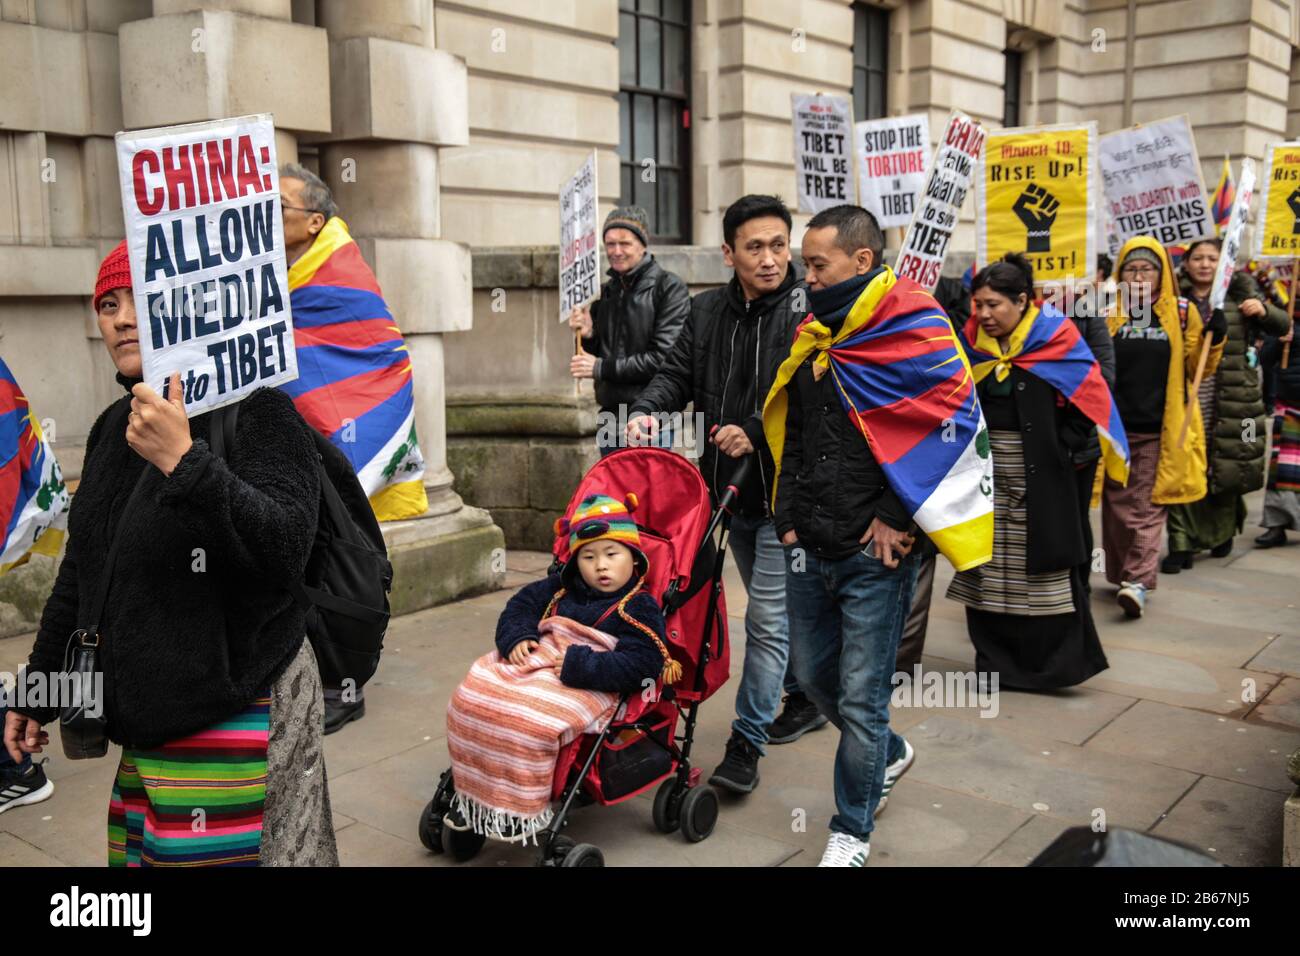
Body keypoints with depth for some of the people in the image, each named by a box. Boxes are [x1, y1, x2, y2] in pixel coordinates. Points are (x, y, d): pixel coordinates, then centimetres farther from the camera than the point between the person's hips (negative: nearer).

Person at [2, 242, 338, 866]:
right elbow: (81, 570, 20)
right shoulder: (115, 425, 12)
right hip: (148, 720, 7)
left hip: (230, 714, -7)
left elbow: (284, 549, -24)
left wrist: (184, 461, -33)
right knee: (141, 852, 10)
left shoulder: (256, 410, -11)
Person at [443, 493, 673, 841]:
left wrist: (578, 665, -20)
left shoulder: (639, 607, -5)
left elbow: (641, 666, -15)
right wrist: (517, 638, 1)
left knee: (531, 719, -33)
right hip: (536, 659, 7)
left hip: (587, 685, -7)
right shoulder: (560, 588, 16)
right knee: (472, 697, -13)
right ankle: (473, 793, 0)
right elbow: (520, 606, 24)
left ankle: (526, 810, -15)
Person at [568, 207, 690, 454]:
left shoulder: (669, 287, -8)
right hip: (611, 419, 7)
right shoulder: (607, 291, 12)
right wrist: (588, 336, -4)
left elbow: (663, 358, -16)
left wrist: (602, 368, -12)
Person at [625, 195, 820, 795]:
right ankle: (804, 696, 41)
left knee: (767, 617, -4)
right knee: (774, 606, 21)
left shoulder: (810, 309, -13)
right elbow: (677, 374, 7)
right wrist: (647, 411, -12)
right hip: (731, 487, 7)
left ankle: (747, 741, 6)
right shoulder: (707, 311, 7)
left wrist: (757, 433, -26)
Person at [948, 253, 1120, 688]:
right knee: (988, 569, 8)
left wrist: (1062, 446, -10)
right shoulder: (972, 339, 4)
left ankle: (1058, 662, 11)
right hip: (985, 477, 5)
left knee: (1045, 569, 0)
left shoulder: (1057, 339, -8)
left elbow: (1092, 399, -7)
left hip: (1039, 480, -4)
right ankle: (996, 662, 18)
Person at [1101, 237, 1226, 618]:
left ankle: (1139, 580, -6)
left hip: (1160, 429, -1)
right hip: (1115, 426, 1)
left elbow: (1198, 368, 7)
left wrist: (1215, 340, -10)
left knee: (1148, 507, -3)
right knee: (1118, 505, 8)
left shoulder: (1182, 312, 4)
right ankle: (1120, 573, 21)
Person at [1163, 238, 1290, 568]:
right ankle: (1181, 544, 1)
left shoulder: (1240, 293, 7)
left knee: (1226, 468, 9)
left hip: (1230, 398, 1)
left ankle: (1222, 532, 30)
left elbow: (1281, 326, 8)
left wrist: (1262, 310, -12)